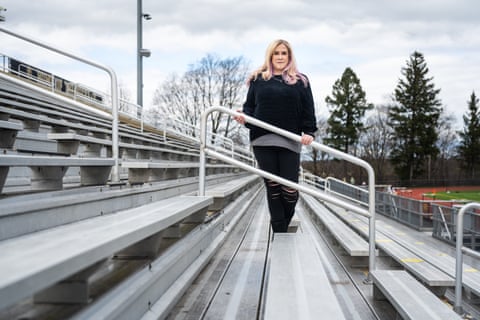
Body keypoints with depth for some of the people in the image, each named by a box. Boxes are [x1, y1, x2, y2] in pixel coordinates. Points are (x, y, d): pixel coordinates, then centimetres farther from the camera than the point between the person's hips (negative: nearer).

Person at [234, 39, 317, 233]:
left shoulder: (300, 81, 12)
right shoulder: (258, 79, 14)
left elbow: (308, 110, 8)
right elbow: (250, 106, 14)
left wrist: (309, 132, -4)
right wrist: (244, 116, -7)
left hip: (290, 141, -1)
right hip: (263, 140, 1)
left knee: (290, 188, -8)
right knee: (272, 187, 0)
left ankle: (282, 227, 17)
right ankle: (279, 233, 7)